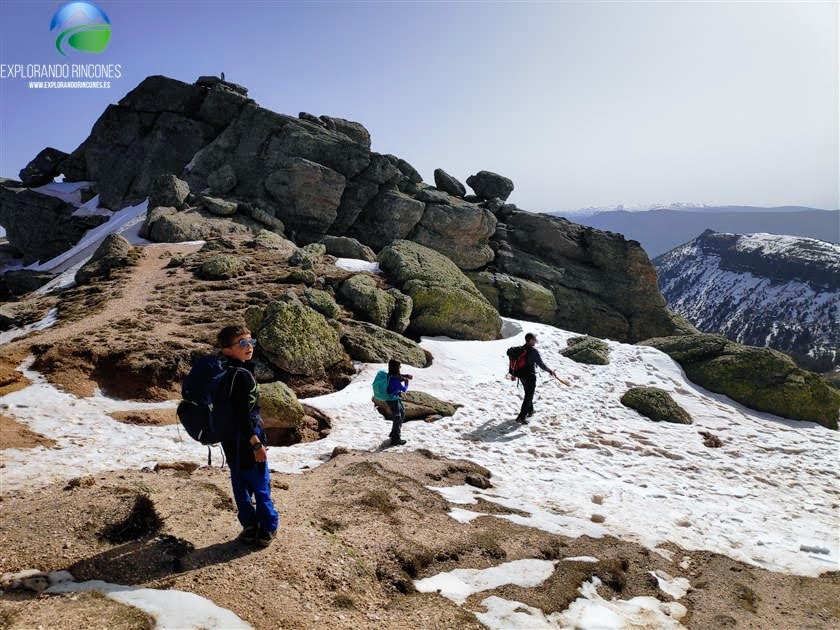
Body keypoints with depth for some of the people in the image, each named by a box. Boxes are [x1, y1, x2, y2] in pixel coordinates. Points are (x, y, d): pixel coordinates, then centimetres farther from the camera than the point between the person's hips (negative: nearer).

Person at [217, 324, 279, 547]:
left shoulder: (224, 371, 5)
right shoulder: (242, 375, -24)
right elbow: (244, 415, -26)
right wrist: (257, 443, -20)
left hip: (230, 441, 9)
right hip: (247, 441, -9)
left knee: (240, 483, 17)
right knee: (261, 486, 6)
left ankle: (249, 526, 27)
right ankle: (267, 529, 16)